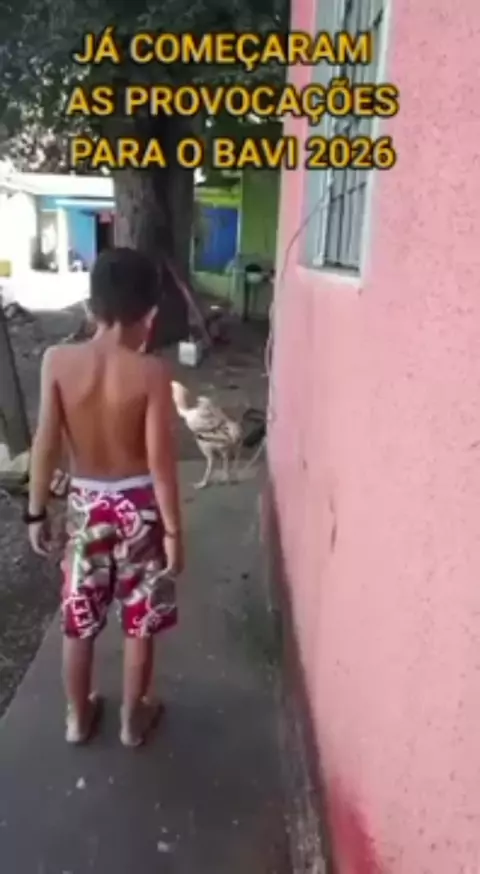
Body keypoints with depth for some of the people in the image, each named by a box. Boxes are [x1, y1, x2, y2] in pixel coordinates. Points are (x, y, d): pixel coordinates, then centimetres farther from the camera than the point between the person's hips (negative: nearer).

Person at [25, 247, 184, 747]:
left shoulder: (57, 362, -13)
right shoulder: (150, 373, -19)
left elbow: (46, 445, -10)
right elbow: (160, 458, -17)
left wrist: (36, 512, 2)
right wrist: (173, 529, -7)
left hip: (85, 504, 2)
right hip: (138, 505, -2)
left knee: (79, 621, 20)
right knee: (140, 624, 17)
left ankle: (78, 717, 38)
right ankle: (133, 720, 34)